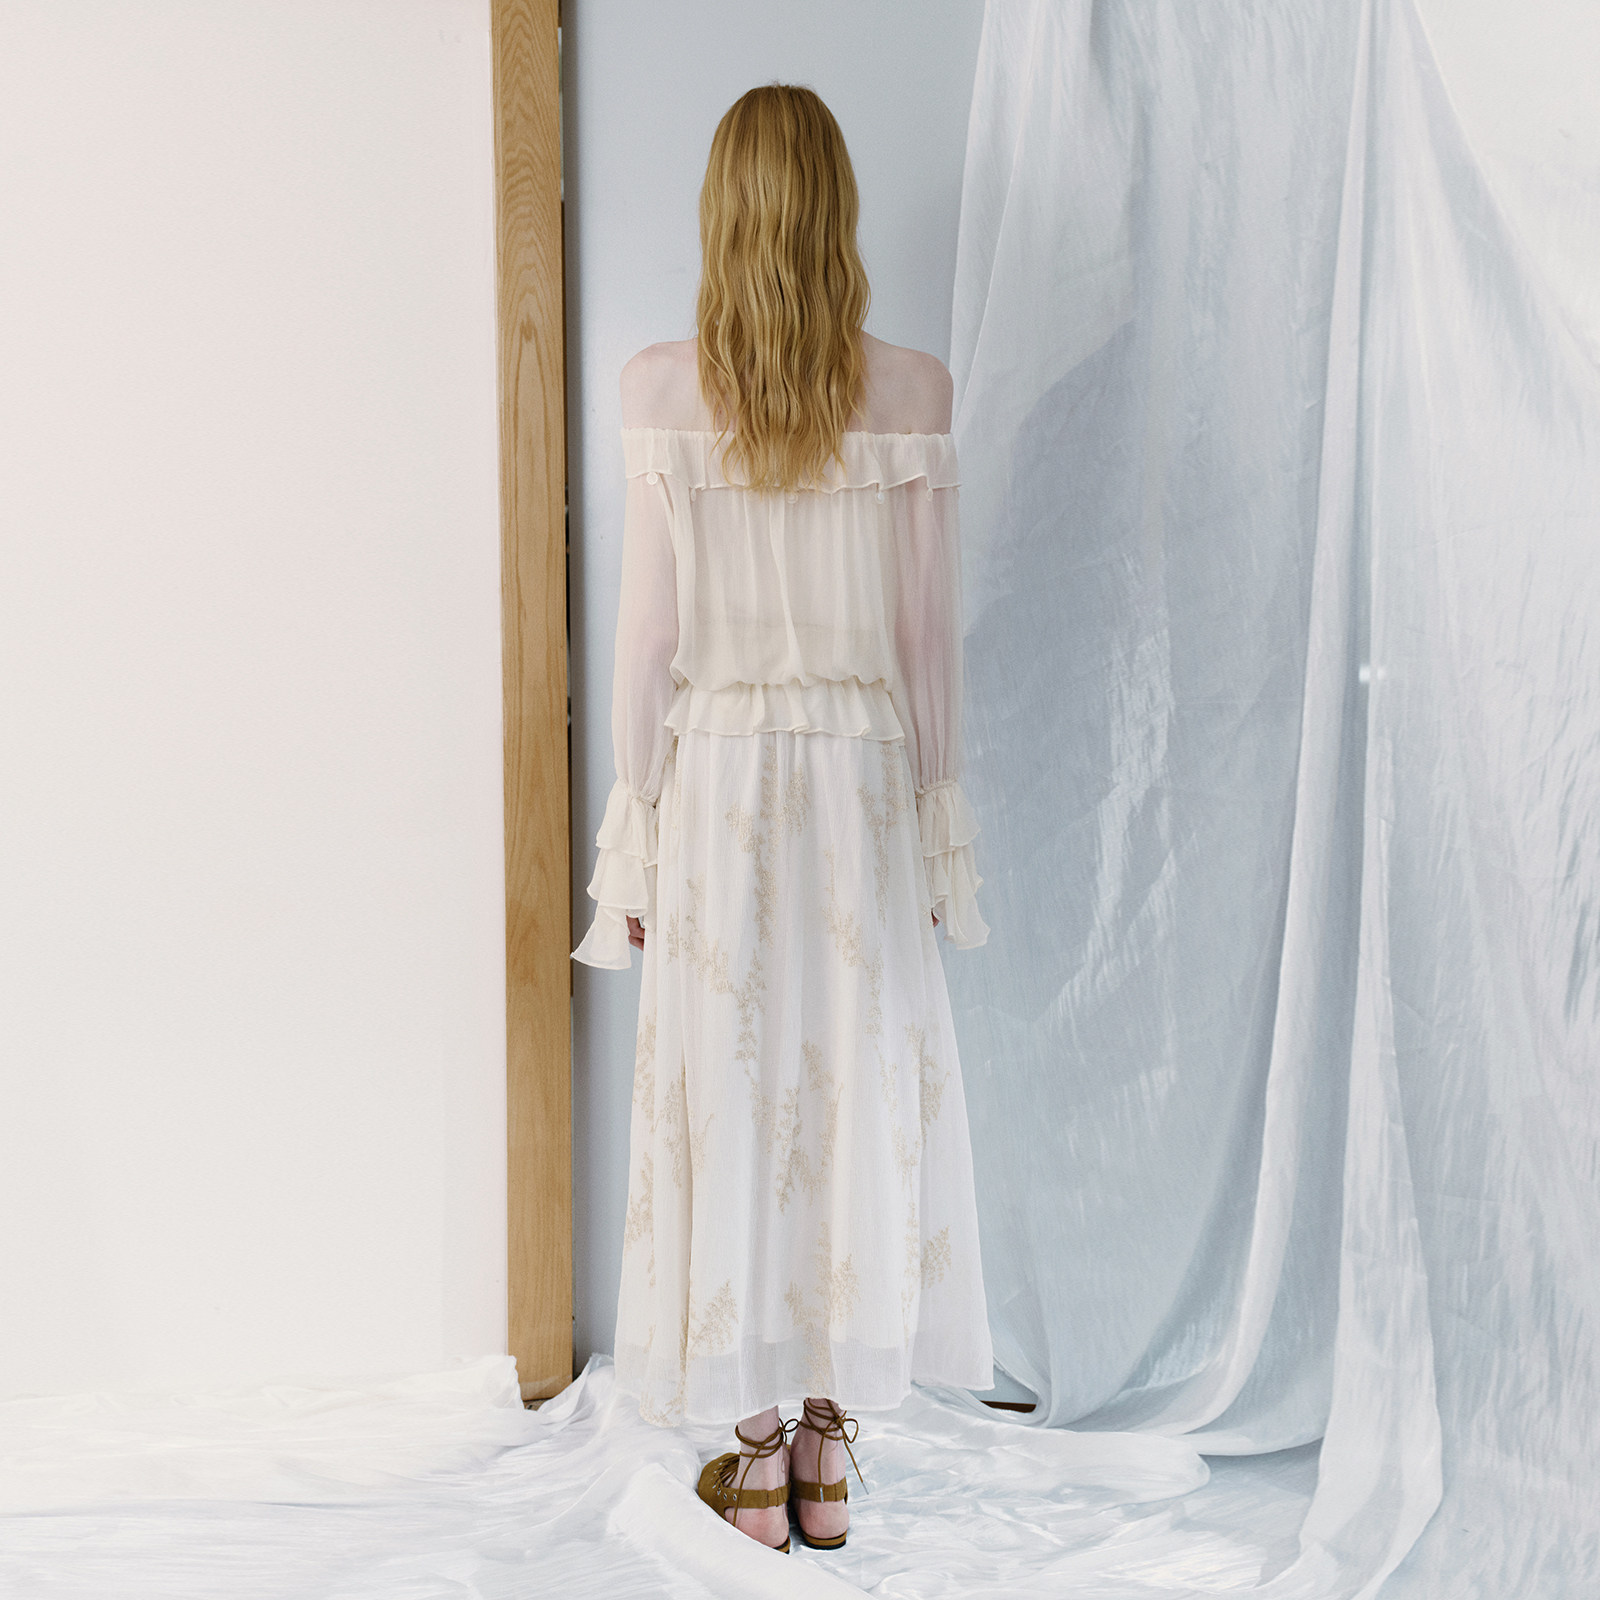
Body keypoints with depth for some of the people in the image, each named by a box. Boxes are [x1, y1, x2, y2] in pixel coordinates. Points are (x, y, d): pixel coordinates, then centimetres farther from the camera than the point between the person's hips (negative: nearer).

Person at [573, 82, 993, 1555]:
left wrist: (634, 832, 2)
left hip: (716, 777, -1)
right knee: (862, 1089, 11)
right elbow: (929, 630, -1)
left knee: (728, 1093, 8)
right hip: (861, 778, 1)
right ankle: (829, 1452, 23)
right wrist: (940, 821, 9)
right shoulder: (912, 392, -4)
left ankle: (755, 1457, 20)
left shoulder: (662, 390, -7)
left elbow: (649, 628, -6)